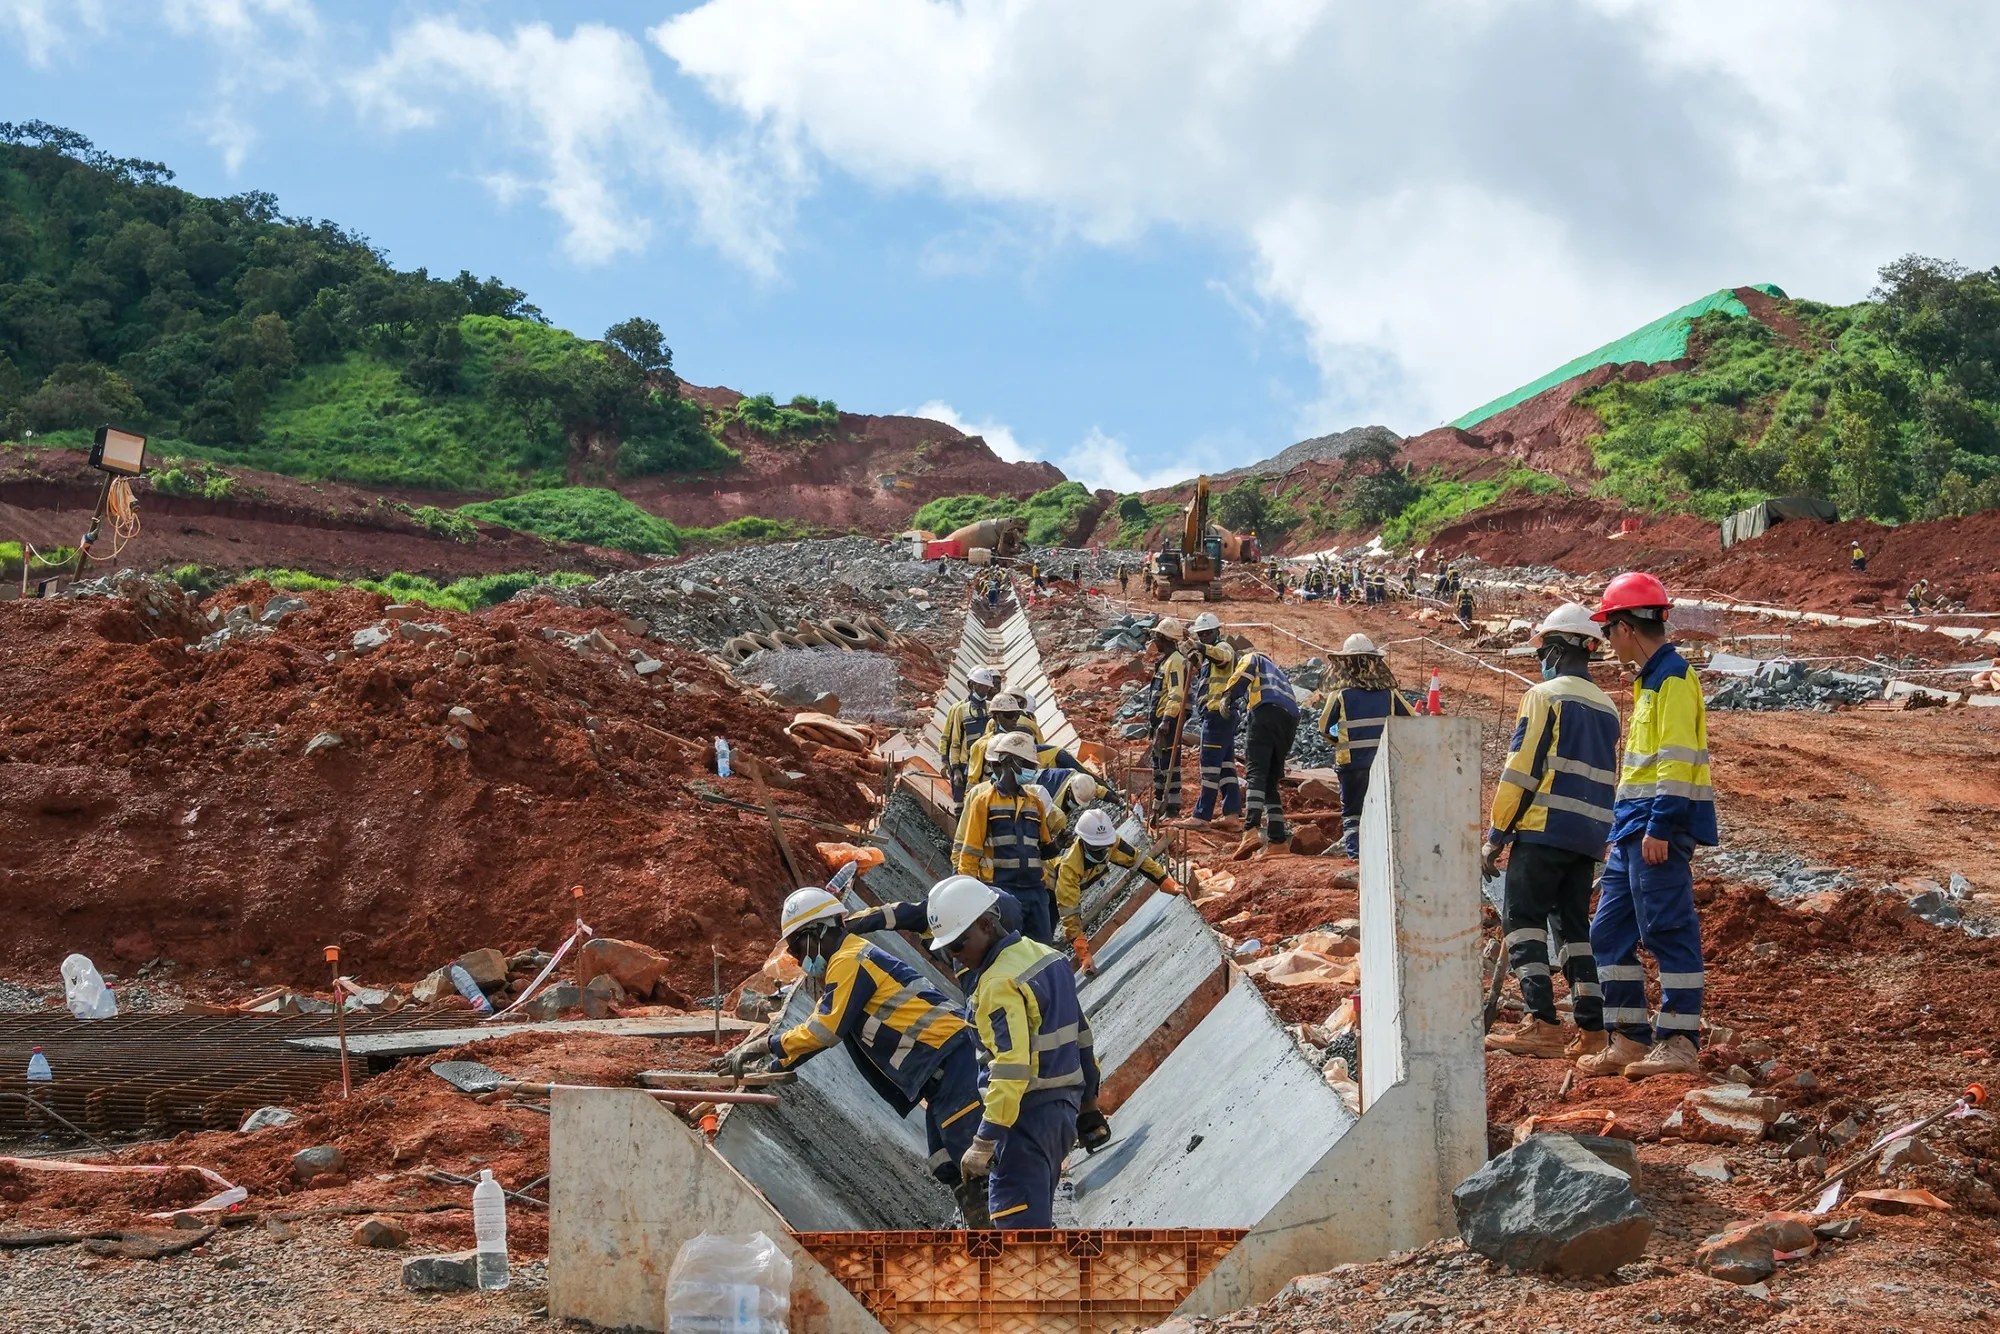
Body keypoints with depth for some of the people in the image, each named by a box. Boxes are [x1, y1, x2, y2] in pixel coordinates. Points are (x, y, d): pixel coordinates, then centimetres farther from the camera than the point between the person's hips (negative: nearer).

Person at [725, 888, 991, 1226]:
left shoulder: (848, 961, -9)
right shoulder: (842, 966, 23)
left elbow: (824, 1030, -13)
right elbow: (819, 1031, 27)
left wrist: (768, 1044, -2)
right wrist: (773, 1066, 21)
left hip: (947, 1054, -11)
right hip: (937, 1068, 11)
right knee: (948, 1168, 12)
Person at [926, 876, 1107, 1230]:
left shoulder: (999, 983, -19)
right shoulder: (1045, 955, 10)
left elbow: (1011, 1069, -25)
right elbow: (1080, 1034, 16)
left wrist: (983, 1144, -23)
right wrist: (1088, 1105, 23)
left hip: (1028, 1113, -10)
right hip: (1065, 1106, 10)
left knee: (1016, 1219, -9)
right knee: (1036, 1212, 21)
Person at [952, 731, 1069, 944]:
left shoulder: (1035, 800, 14)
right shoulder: (984, 800, -1)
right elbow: (969, 850, -2)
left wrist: (1047, 884, 15)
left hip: (1035, 889, 6)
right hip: (1001, 890, -6)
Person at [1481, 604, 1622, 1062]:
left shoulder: (1545, 695, -5)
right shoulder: (1608, 707, 18)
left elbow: (1520, 770, -10)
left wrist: (1495, 836, -7)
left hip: (1545, 829, -7)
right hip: (1591, 836, 7)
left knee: (1524, 919, -5)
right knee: (1574, 924, 11)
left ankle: (1541, 1024, -17)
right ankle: (1592, 1031, 5)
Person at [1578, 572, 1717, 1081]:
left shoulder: (1673, 678, -11)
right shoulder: (1651, 680, 19)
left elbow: (1677, 758, -19)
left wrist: (1661, 825, -23)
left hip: (1657, 827, -10)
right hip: (1633, 828, 10)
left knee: (1669, 932, -7)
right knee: (1610, 932, 11)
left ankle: (1679, 1043, -3)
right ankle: (1629, 1040, 14)